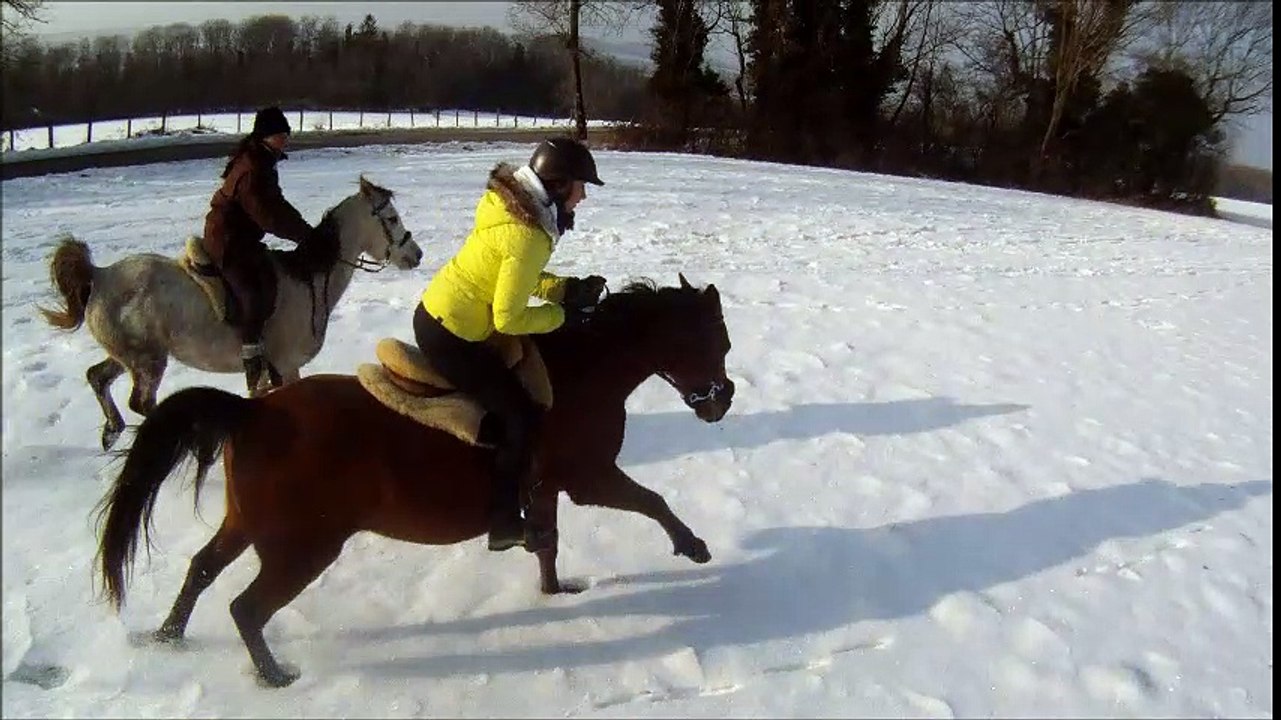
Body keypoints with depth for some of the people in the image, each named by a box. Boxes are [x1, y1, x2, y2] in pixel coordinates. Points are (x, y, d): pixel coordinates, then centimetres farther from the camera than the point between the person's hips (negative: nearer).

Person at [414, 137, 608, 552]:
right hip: (449, 336, -10)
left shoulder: (515, 204, 3)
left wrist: (568, 289, 1)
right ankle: (504, 524, 9)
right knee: (522, 417, -3)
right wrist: (562, 315, -10)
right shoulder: (527, 236, -26)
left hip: (435, 312, 10)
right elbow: (508, 318, -23)